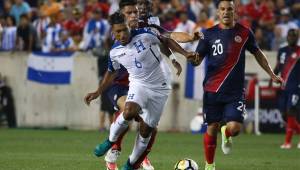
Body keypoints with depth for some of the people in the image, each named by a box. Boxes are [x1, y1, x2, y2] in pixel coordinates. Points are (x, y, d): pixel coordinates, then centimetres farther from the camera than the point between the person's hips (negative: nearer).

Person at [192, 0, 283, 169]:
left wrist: (272, 75, 16)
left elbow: (258, 54, 17)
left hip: (235, 91, 0)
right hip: (213, 90, 0)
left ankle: (226, 135, 24)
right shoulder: (209, 34, 1)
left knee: (234, 128, -13)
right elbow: (197, 60, 0)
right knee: (212, 128, 2)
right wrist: (192, 58, -23)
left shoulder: (244, 33, 3)